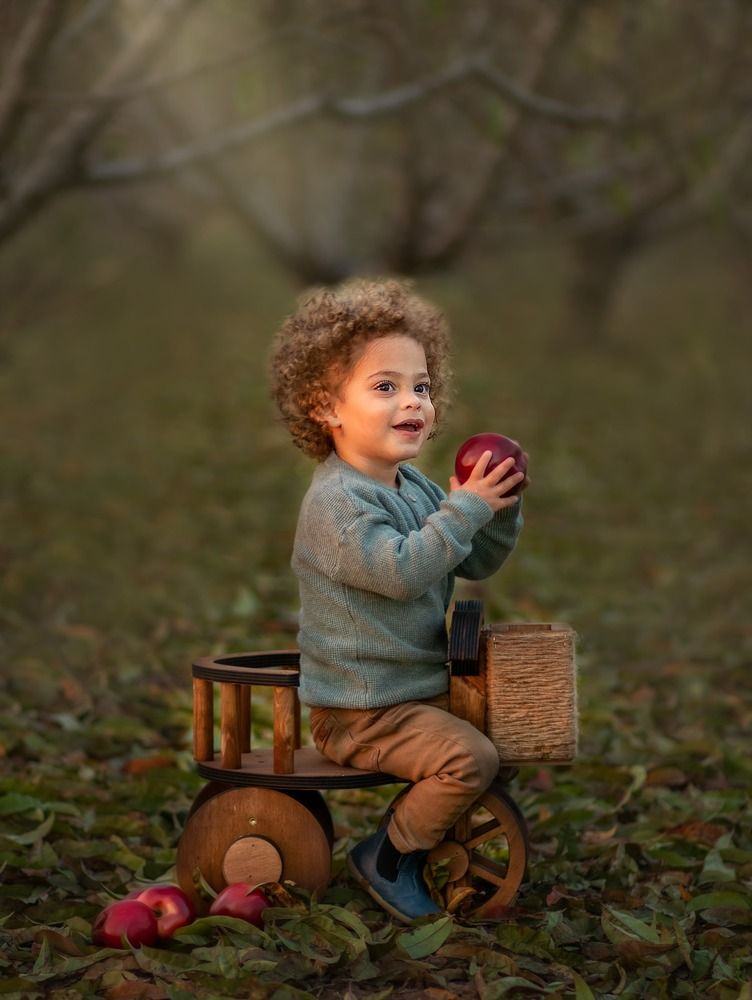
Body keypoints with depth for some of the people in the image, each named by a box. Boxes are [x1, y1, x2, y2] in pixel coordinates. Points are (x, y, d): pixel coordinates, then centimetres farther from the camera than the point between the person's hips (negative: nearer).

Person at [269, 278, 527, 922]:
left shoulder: (417, 487, 10)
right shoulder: (336, 501, -19)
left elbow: (475, 564, 13)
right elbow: (401, 570, -30)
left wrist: (500, 510, -5)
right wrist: (465, 508, -27)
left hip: (420, 688, 10)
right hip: (361, 711, -9)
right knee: (472, 758, -23)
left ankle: (441, 839, 24)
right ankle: (388, 858, -5)